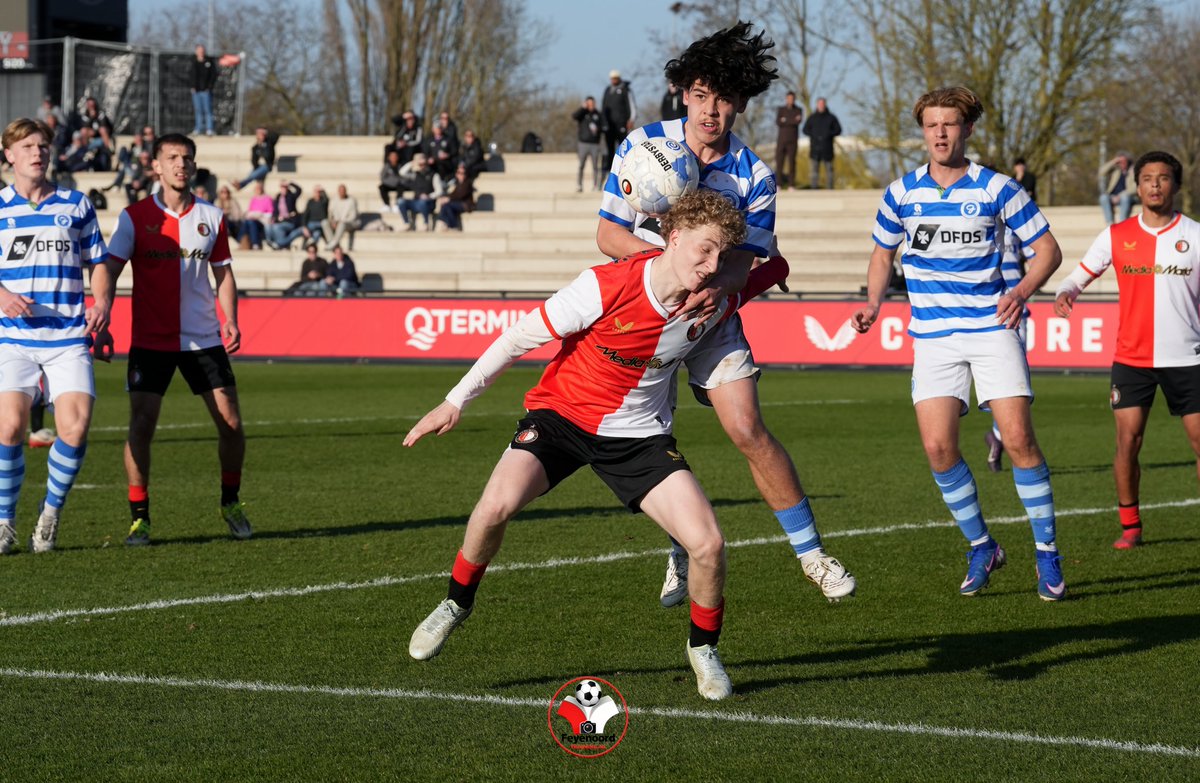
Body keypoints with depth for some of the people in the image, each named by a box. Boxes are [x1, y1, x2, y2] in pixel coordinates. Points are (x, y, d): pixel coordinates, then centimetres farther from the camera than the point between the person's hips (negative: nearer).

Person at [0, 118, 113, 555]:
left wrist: (100, 305, 0)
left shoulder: (76, 205, 10)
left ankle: (51, 512, 11)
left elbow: (97, 261, 17)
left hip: (68, 338, 1)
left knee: (75, 427, -13)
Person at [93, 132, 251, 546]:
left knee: (231, 423, 0)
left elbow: (223, 273, 12)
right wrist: (102, 301, -31)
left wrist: (231, 321, -1)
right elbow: (111, 267, -11)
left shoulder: (210, 217, 5)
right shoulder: (135, 217, -3)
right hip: (150, 339, -2)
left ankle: (231, 503, 22)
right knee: (141, 425, -10)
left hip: (204, 338, 2)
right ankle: (139, 518, 0)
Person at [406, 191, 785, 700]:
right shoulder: (607, 287, -24)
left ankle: (704, 648, 15)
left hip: (639, 437, 3)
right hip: (561, 414, -3)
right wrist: (456, 401, -10)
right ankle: (456, 604, 1)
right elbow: (521, 337, -13)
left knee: (708, 544, -14)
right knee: (497, 505, -29)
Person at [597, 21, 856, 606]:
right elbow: (608, 234, -6)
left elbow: (746, 258, -12)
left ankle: (811, 554, -2)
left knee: (747, 430, -12)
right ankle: (682, 555, 16)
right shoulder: (642, 145, -8)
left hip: (712, 314, -1)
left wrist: (718, 285, -36)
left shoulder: (754, 177, -7)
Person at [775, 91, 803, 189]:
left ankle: (791, 185, -4)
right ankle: (779, 185, -3)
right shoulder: (780, 110, 7)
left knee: (791, 162, -5)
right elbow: (778, 123, -9)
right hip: (781, 140, 1)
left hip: (792, 141, -1)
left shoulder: (798, 110, 6)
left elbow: (799, 121, -14)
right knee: (779, 162, -5)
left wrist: (785, 120, -17)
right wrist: (793, 120, -16)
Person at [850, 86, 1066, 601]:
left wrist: (1022, 292, -15)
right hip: (933, 335, 2)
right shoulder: (901, 193, 5)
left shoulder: (997, 189, -2)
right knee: (938, 446, -9)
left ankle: (1047, 554, 2)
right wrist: (873, 302, 3)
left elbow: (1047, 248, 3)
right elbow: (883, 251, 20)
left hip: (992, 328, -2)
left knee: (1018, 438, -11)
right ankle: (981, 548, 11)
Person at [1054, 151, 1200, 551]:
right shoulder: (1116, 236, 4)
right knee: (1127, 440, -7)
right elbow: (1080, 275, 9)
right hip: (1131, 358, 1)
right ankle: (1130, 526, 5)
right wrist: (1064, 294, -12)